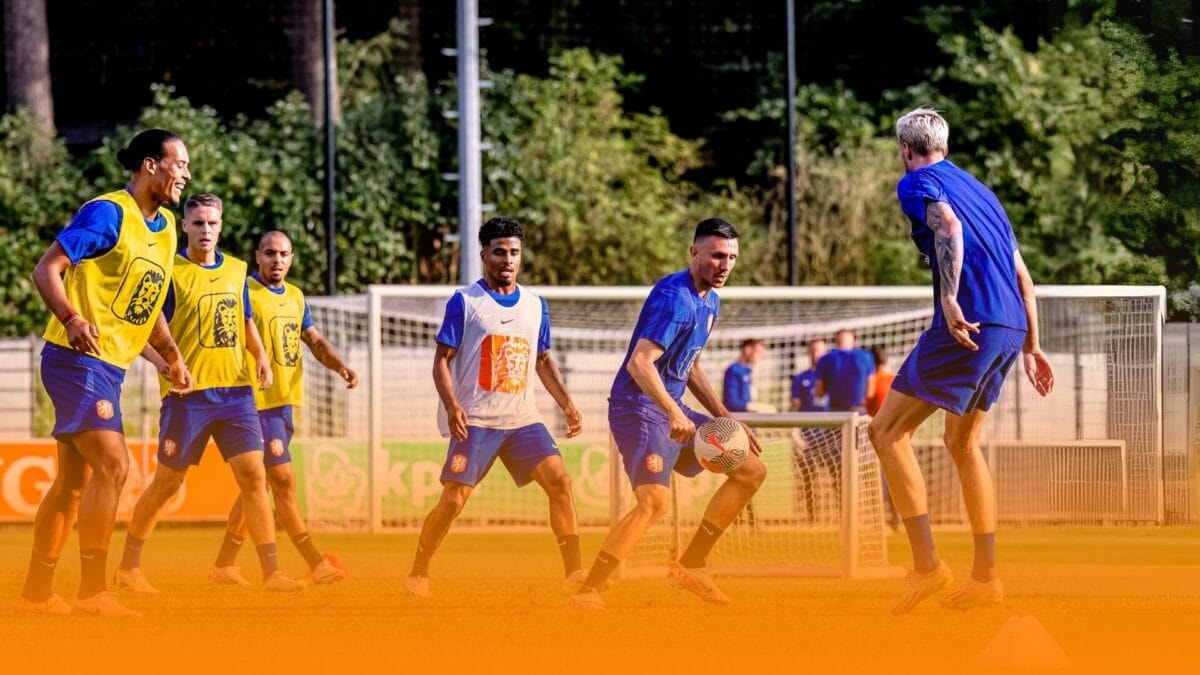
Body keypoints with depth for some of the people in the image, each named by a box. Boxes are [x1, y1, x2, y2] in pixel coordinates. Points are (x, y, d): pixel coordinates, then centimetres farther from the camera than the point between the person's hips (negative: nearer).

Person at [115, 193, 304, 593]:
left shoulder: (236, 270, 11)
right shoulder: (170, 272, -6)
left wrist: (261, 356, 8)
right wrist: (163, 361, -22)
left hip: (236, 391, 4)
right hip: (188, 394, -4)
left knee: (253, 475, -6)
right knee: (167, 483, 4)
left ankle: (271, 572, -6)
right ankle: (128, 567, 19)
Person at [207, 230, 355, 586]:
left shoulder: (295, 296, 15)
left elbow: (315, 341, 18)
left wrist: (340, 366, 0)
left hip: (285, 402, 8)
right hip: (256, 400, -8)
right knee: (284, 480, -8)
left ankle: (224, 564, 18)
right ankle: (316, 563, -6)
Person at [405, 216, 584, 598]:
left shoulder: (535, 305, 11)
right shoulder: (465, 302, -3)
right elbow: (442, 359, -5)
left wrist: (566, 404, 8)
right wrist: (452, 406, -20)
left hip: (522, 419, 4)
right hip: (475, 420, -4)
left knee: (559, 481, -12)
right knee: (454, 499, -6)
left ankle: (575, 574, -9)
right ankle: (418, 574, 12)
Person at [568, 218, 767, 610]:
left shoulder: (710, 301, 14)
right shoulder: (675, 298, -18)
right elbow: (639, 362, -29)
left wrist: (725, 418, 22)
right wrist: (674, 414, -37)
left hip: (671, 411, 10)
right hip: (639, 408, -10)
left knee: (751, 470, 11)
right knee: (655, 500, -26)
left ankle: (690, 566, 14)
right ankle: (587, 593, -26)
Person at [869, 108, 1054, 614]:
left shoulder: (917, 183, 3)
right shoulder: (978, 189, 26)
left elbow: (948, 226, -19)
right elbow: (1023, 278, 25)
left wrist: (949, 297, -28)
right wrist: (1030, 346, 29)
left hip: (967, 325, -8)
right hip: (1010, 328, 8)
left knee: (887, 431, -2)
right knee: (962, 443, 21)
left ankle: (927, 565, -12)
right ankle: (985, 578, 19)